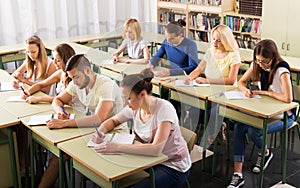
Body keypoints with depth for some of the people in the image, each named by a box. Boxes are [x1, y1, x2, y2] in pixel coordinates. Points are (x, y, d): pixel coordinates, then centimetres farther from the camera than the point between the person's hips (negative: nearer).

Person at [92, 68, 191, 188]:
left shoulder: (164, 109, -25)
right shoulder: (135, 107, -6)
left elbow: (155, 149, -34)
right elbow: (113, 121, 13)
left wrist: (117, 147, -33)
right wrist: (100, 131, -9)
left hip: (173, 167, -6)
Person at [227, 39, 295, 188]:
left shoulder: (282, 69, -22)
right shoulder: (257, 65, -2)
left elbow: (288, 99, -32)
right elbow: (241, 82, 9)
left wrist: (265, 92, -20)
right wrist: (246, 90, -15)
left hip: (283, 115, -6)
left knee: (253, 131, -29)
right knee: (239, 127, -21)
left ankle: (266, 153, 9)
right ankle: (237, 176, -22)